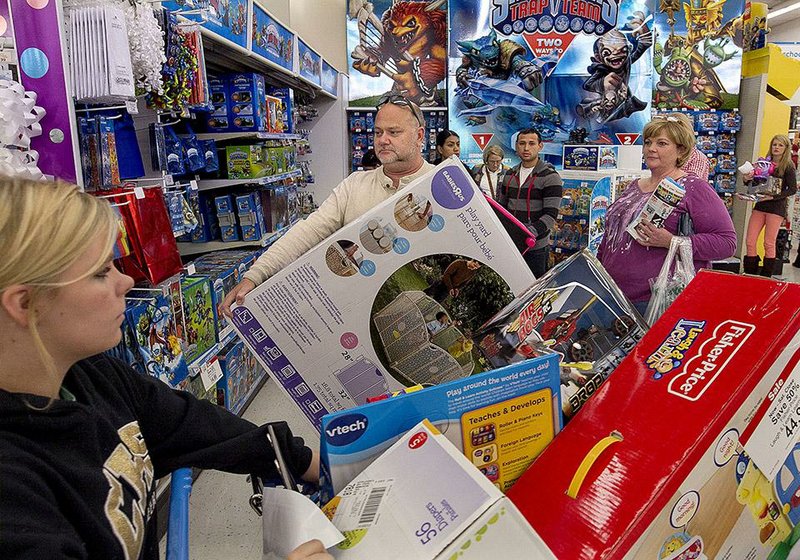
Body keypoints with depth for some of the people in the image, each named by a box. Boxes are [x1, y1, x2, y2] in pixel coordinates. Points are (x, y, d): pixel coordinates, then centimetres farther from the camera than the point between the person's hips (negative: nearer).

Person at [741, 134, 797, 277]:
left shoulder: (788, 167, -3)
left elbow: (793, 189, -8)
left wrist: (773, 196, -20)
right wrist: (747, 180, -5)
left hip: (777, 207, -4)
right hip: (760, 205, 4)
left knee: (769, 243, -1)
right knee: (750, 241, -2)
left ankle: (765, 278, 10)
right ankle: (750, 275, 8)